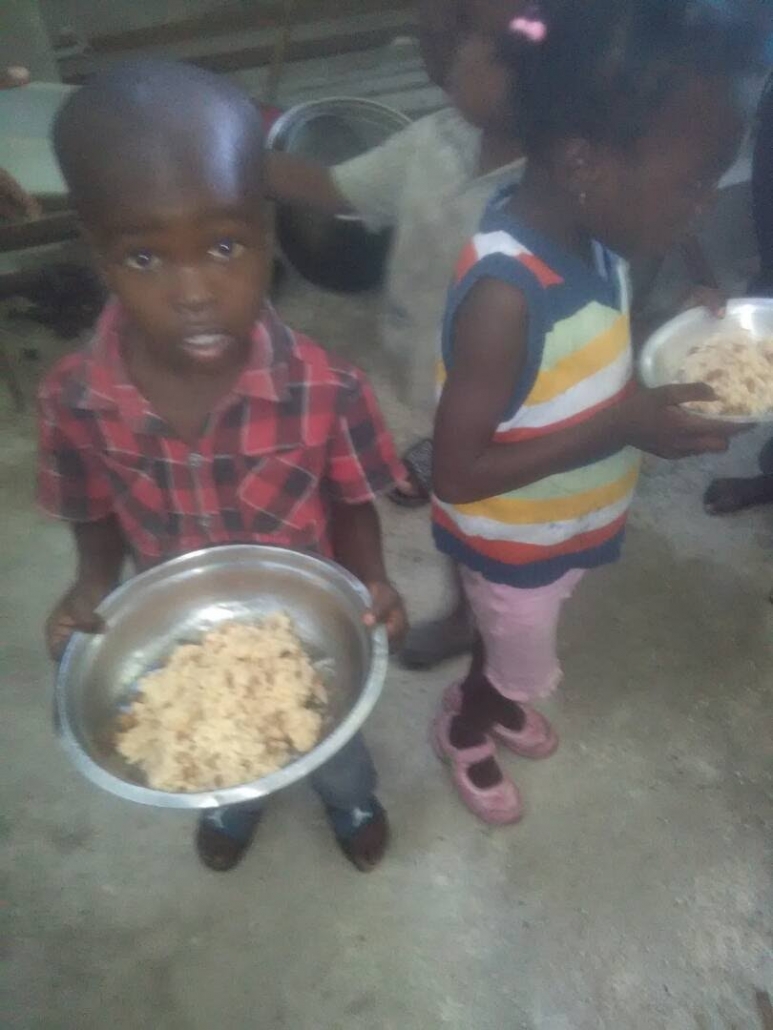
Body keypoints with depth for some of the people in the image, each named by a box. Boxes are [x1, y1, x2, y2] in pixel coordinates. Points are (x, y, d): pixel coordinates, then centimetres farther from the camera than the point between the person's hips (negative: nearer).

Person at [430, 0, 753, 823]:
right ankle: (463, 728, 54)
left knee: (515, 646, 32)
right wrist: (624, 427, -30)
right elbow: (457, 471, -31)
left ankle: (496, 697, 63)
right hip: (512, 539, -6)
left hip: (565, 523, 7)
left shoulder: (590, 232, -12)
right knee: (521, 662, 22)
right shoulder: (505, 293, -36)